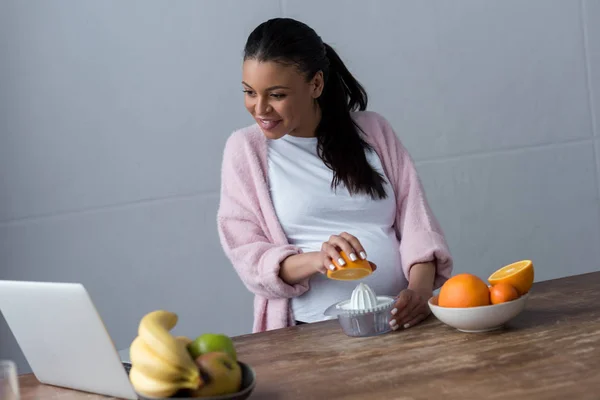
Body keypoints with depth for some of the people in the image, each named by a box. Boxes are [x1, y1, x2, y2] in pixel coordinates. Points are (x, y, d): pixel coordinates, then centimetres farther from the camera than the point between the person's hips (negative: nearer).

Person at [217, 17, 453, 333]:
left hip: (399, 321, 2)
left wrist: (420, 289, -12)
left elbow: (415, 217, 8)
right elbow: (247, 255, 0)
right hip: (313, 332, -1)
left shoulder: (371, 130, 12)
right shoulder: (245, 148, 6)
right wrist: (316, 260, -21)